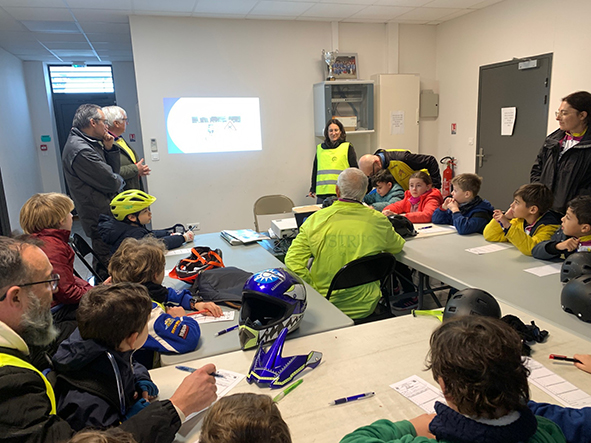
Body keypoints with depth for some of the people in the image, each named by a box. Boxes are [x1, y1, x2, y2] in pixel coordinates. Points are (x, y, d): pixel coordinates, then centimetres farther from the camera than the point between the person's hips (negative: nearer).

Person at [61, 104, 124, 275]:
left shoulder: (90, 143, 12)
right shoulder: (81, 151, -21)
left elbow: (114, 169, 14)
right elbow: (111, 182, -20)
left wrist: (109, 148, 0)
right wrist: (120, 181, 3)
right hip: (100, 218, -10)